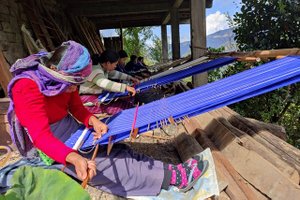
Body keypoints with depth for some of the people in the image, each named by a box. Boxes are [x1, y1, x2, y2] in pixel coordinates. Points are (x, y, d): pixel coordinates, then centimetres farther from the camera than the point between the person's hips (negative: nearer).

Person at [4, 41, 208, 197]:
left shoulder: (63, 79, -3)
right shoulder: (27, 88, -27)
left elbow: (77, 108, -1)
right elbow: (41, 136, -32)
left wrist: (93, 121, -24)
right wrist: (74, 158, -47)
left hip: (71, 132, 7)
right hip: (48, 147, -7)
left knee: (116, 150, -12)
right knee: (106, 165, -21)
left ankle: (171, 170, -17)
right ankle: (173, 178, -24)